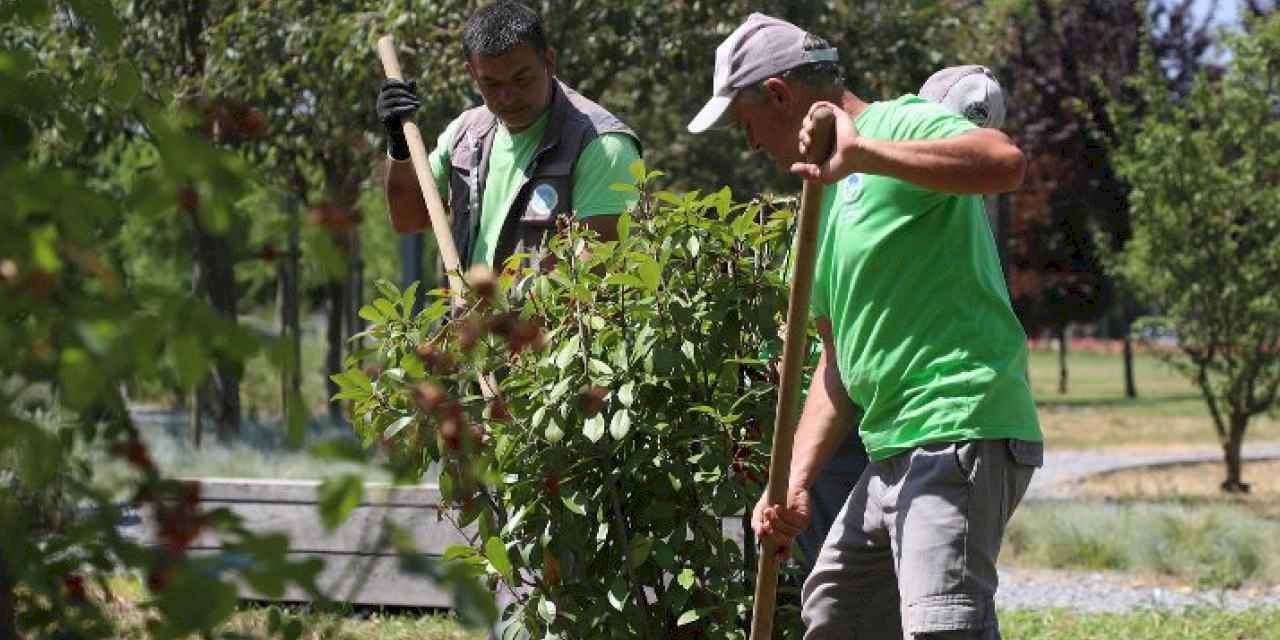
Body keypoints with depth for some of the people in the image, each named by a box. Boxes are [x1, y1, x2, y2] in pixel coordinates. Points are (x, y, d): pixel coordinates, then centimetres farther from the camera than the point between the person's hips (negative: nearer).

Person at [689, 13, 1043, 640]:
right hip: (892, 449, 10)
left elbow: (1005, 162, -29)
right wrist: (795, 484, 11)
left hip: (961, 432, -10)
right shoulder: (828, 196, 22)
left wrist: (861, 153, -34)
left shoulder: (903, 123, -6)